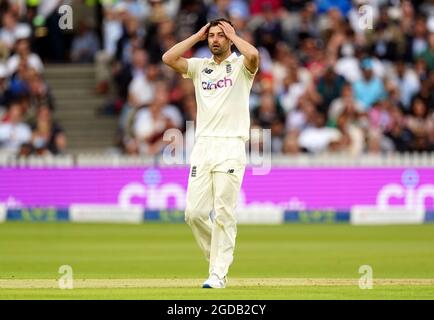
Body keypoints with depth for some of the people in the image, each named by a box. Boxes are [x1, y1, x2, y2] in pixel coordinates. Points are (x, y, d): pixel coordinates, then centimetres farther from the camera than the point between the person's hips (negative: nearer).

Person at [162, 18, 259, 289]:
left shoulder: (240, 66, 4)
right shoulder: (200, 66, 16)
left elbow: (254, 56, -21)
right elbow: (168, 58, 1)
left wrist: (232, 35, -4)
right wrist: (197, 36, 7)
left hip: (231, 147, -4)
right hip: (202, 147, 4)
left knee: (223, 214, -7)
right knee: (194, 213, -2)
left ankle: (219, 273, -3)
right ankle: (219, 254, 21)